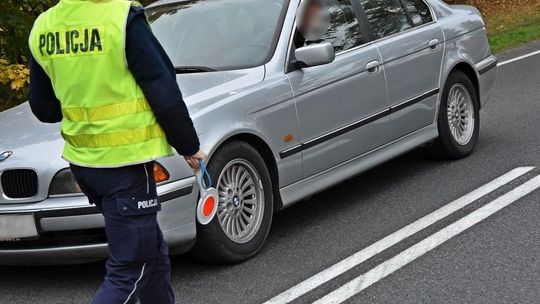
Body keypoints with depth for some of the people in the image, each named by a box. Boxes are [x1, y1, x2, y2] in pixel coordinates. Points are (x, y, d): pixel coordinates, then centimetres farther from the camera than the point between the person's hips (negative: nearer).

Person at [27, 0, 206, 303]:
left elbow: (42, 107, 12)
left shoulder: (43, 28, 3)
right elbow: (164, 93, -12)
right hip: (126, 158, -7)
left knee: (151, 252, 21)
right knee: (129, 269, -1)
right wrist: (189, 146, 0)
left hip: (81, 161, 7)